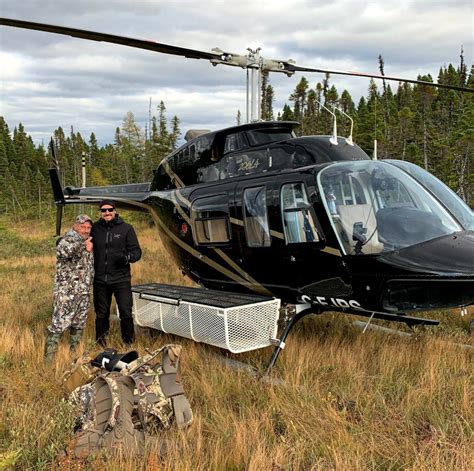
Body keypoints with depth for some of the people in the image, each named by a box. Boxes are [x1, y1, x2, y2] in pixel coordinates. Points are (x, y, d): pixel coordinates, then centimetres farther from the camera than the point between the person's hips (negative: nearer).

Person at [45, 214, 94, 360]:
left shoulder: (86, 243, 15)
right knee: (59, 325, -9)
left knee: (79, 325, 14)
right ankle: (48, 358, -4)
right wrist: (83, 245, -23)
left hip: (83, 293, 8)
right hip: (67, 292, -8)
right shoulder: (68, 240, -9)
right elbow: (62, 251, -33)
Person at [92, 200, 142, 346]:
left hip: (121, 279, -2)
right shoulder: (94, 228, 5)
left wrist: (127, 258, -18)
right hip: (100, 279, 2)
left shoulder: (126, 228, 0)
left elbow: (136, 251, 0)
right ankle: (101, 343, 30)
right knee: (101, 314, 14)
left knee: (126, 313, -4)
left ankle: (129, 344, 13)